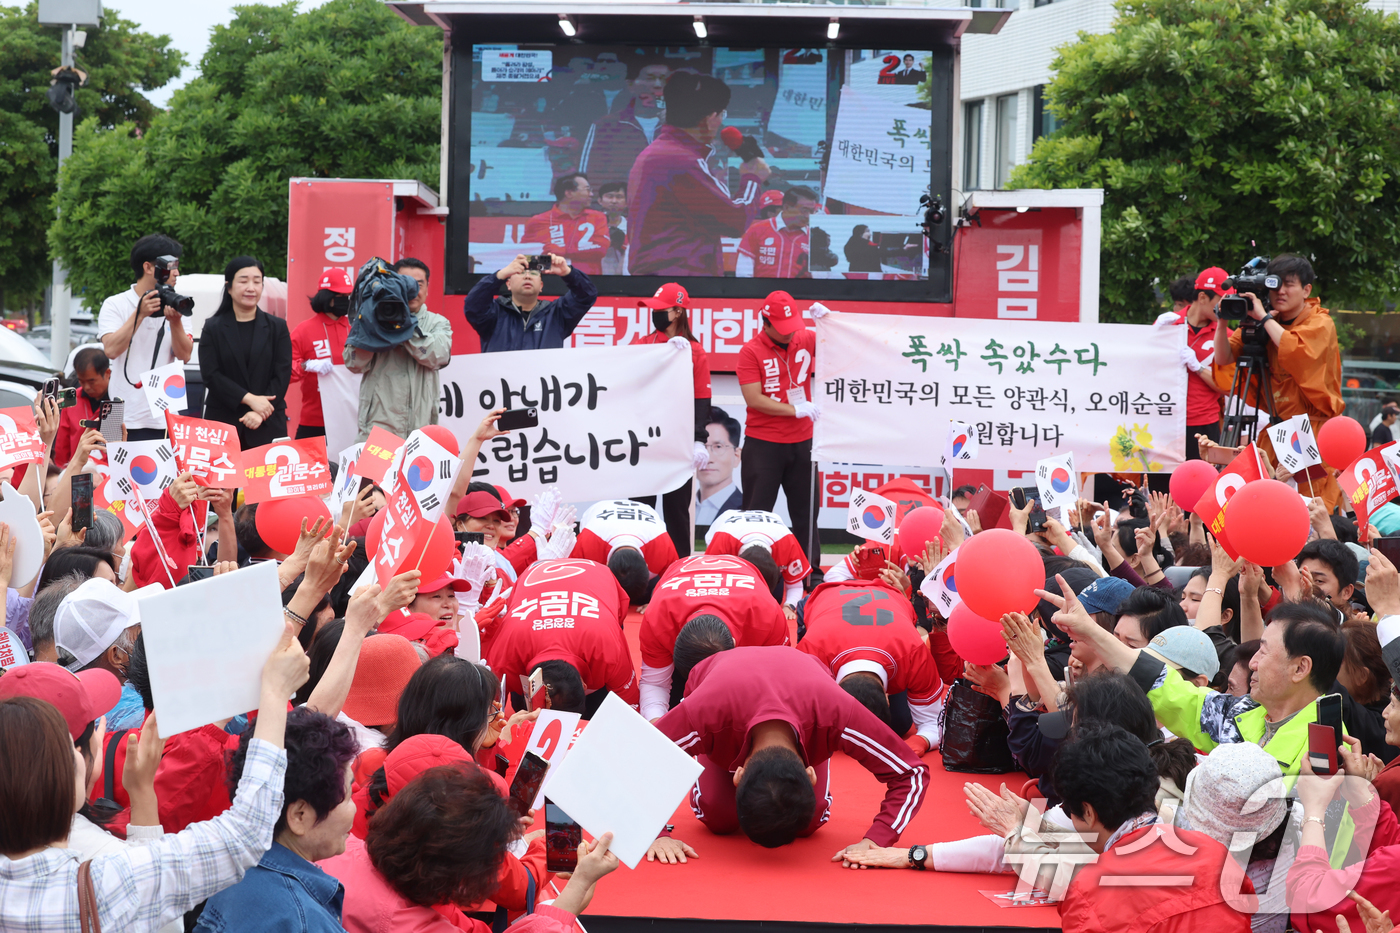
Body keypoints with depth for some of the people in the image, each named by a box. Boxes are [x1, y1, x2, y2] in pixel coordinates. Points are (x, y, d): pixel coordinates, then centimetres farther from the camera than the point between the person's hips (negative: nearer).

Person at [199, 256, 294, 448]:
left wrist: (260, 413, -11)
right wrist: (249, 399, -13)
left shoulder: (277, 327, 10)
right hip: (222, 425, 0)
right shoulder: (213, 328, 8)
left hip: (268, 426, 1)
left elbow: (282, 376, 2)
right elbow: (211, 375, -2)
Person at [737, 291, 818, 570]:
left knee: (805, 513, 9)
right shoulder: (751, 351, -8)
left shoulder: (806, 340, 3)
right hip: (763, 445, -4)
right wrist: (795, 410, -20)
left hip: (802, 442, 4)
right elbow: (754, 399, -15)